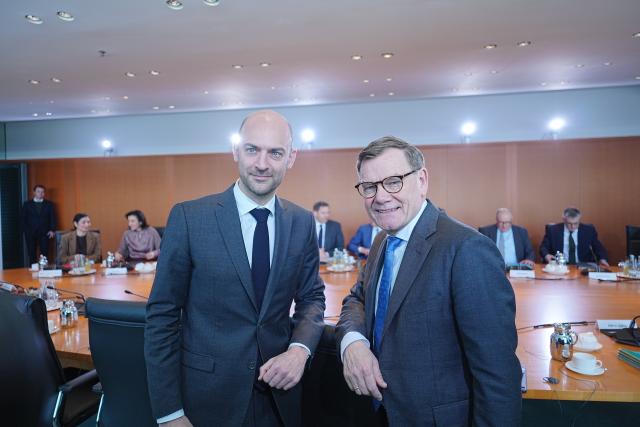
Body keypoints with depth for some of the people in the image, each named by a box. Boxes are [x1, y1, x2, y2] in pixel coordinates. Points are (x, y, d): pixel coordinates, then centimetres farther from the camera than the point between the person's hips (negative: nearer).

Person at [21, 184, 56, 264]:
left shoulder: (49, 204, 9)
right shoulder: (27, 204, 8)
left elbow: (52, 218, 6)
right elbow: (22, 218, 7)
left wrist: (52, 230, -6)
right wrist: (25, 230, -4)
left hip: (44, 233, 0)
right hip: (30, 233, 0)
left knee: (45, 253, -6)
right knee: (32, 254, 3)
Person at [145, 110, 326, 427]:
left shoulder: (302, 223, -3)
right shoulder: (188, 217, -12)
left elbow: (311, 296, 6)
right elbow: (162, 315, -10)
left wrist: (300, 348, -13)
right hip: (207, 395, -2)